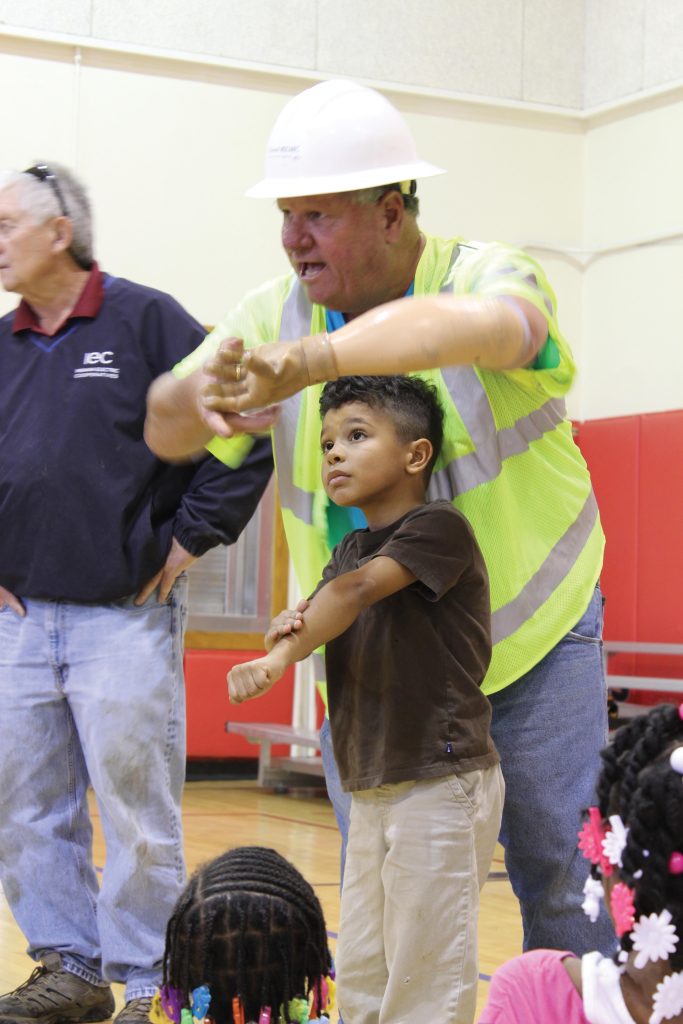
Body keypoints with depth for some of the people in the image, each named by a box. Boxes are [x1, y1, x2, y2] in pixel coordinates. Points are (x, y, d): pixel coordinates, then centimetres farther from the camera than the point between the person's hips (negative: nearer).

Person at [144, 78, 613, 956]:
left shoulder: (489, 276, -16)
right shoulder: (276, 314, -4)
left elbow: (476, 325, -41)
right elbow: (163, 432, -9)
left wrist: (310, 361, -58)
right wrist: (196, 396, -35)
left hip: (536, 640, -3)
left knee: (564, 882, 4)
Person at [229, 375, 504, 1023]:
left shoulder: (438, 528, -11)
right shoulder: (350, 549, 15)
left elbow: (356, 589, -24)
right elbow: (319, 621, 6)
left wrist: (279, 658, -24)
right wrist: (289, 632, -16)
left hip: (441, 782, -8)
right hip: (372, 787, 8)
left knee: (424, 972, -3)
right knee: (359, 971, 14)